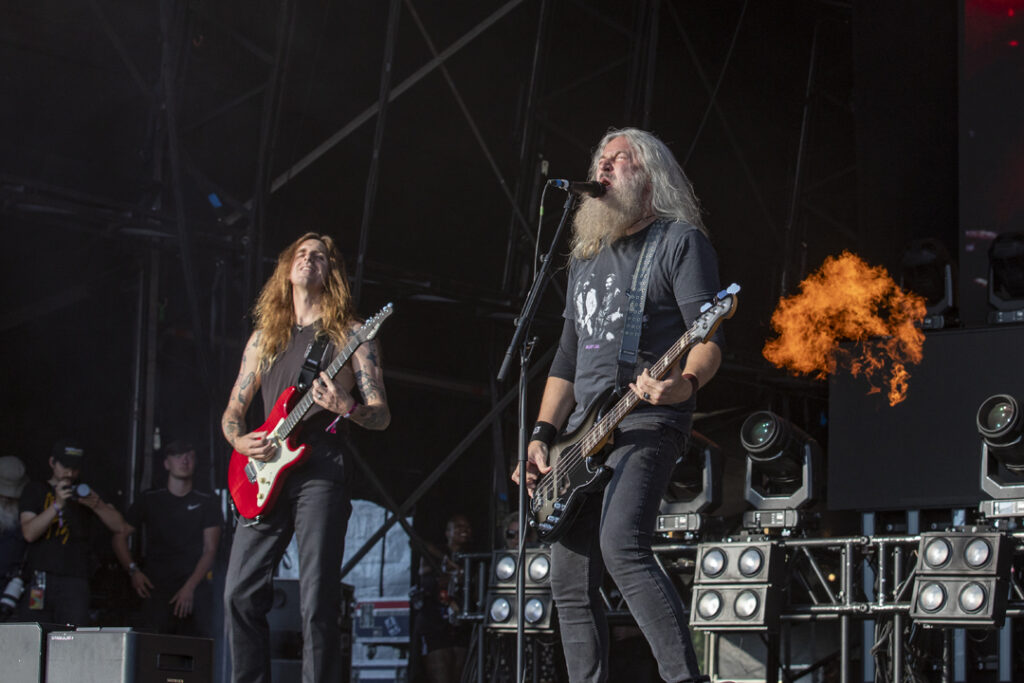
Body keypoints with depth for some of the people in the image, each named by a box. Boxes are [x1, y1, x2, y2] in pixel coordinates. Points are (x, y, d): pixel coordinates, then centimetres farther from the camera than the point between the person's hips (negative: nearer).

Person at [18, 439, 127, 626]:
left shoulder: (84, 492, 18)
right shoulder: (36, 490, 13)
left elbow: (119, 526, 9)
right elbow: (29, 533, -3)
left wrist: (96, 504, -9)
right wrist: (57, 505, -13)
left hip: (74, 581, 0)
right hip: (38, 580, 0)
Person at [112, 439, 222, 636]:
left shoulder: (206, 504, 12)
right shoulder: (150, 501, 15)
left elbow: (210, 550, 4)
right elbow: (119, 536, 18)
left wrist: (190, 587, -8)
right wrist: (133, 571, 3)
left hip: (194, 591, -1)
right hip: (156, 590, 1)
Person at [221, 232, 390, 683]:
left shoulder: (349, 335, 7)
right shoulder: (264, 336, 20)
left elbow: (381, 415, 2)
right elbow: (233, 409, 22)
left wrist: (347, 408, -20)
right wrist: (240, 439, 0)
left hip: (321, 471, -4)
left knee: (317, 603, -11)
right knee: (240, 594, -2)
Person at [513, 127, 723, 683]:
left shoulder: (680, 240, 1)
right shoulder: (586, 258, 23)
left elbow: (708, 337, -9)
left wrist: (686, 382, -31)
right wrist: (541, 437, 12)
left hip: (646, 422, -8)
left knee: (621, 545, -29)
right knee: (570, 585, 3)